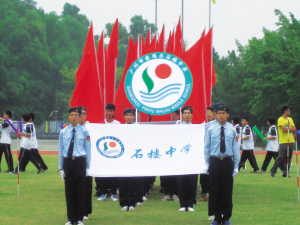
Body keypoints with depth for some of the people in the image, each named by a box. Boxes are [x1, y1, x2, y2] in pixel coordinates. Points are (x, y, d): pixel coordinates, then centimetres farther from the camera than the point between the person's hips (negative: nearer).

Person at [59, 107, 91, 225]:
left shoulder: (84, 131, 3)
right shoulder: (63, 132, 7)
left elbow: (88, 149, 4)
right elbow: (60, 150, 10)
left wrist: (87, 166, 0)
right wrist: (61, 167, 7)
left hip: (80, 162, -1)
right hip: (67, 162, 1)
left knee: (80, 191, 1)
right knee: (69, 191, 4)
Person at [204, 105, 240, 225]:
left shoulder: (232, 130, 4)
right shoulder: (211, 130, 5)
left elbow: (236, 148, 4)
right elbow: (207, 148, 8)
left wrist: (236, 166, 0)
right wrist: (207, 164, 2)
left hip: (228, 162, 0)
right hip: (214, 162, 0)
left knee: (227, 190, 2)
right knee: (214, 191, 2)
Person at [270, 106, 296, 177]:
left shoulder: (290, 119, 16)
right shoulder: (280, 120, -7)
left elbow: (294, 129, 7)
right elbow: (285, 129, -17)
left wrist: (288, 129, -10)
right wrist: (291, 129, -1)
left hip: (291, 141, 7)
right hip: (283, 141, -6)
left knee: (288, 158, 3)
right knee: (281, 157, -10)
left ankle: (285, 173, 6)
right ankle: (273, 171, 1)